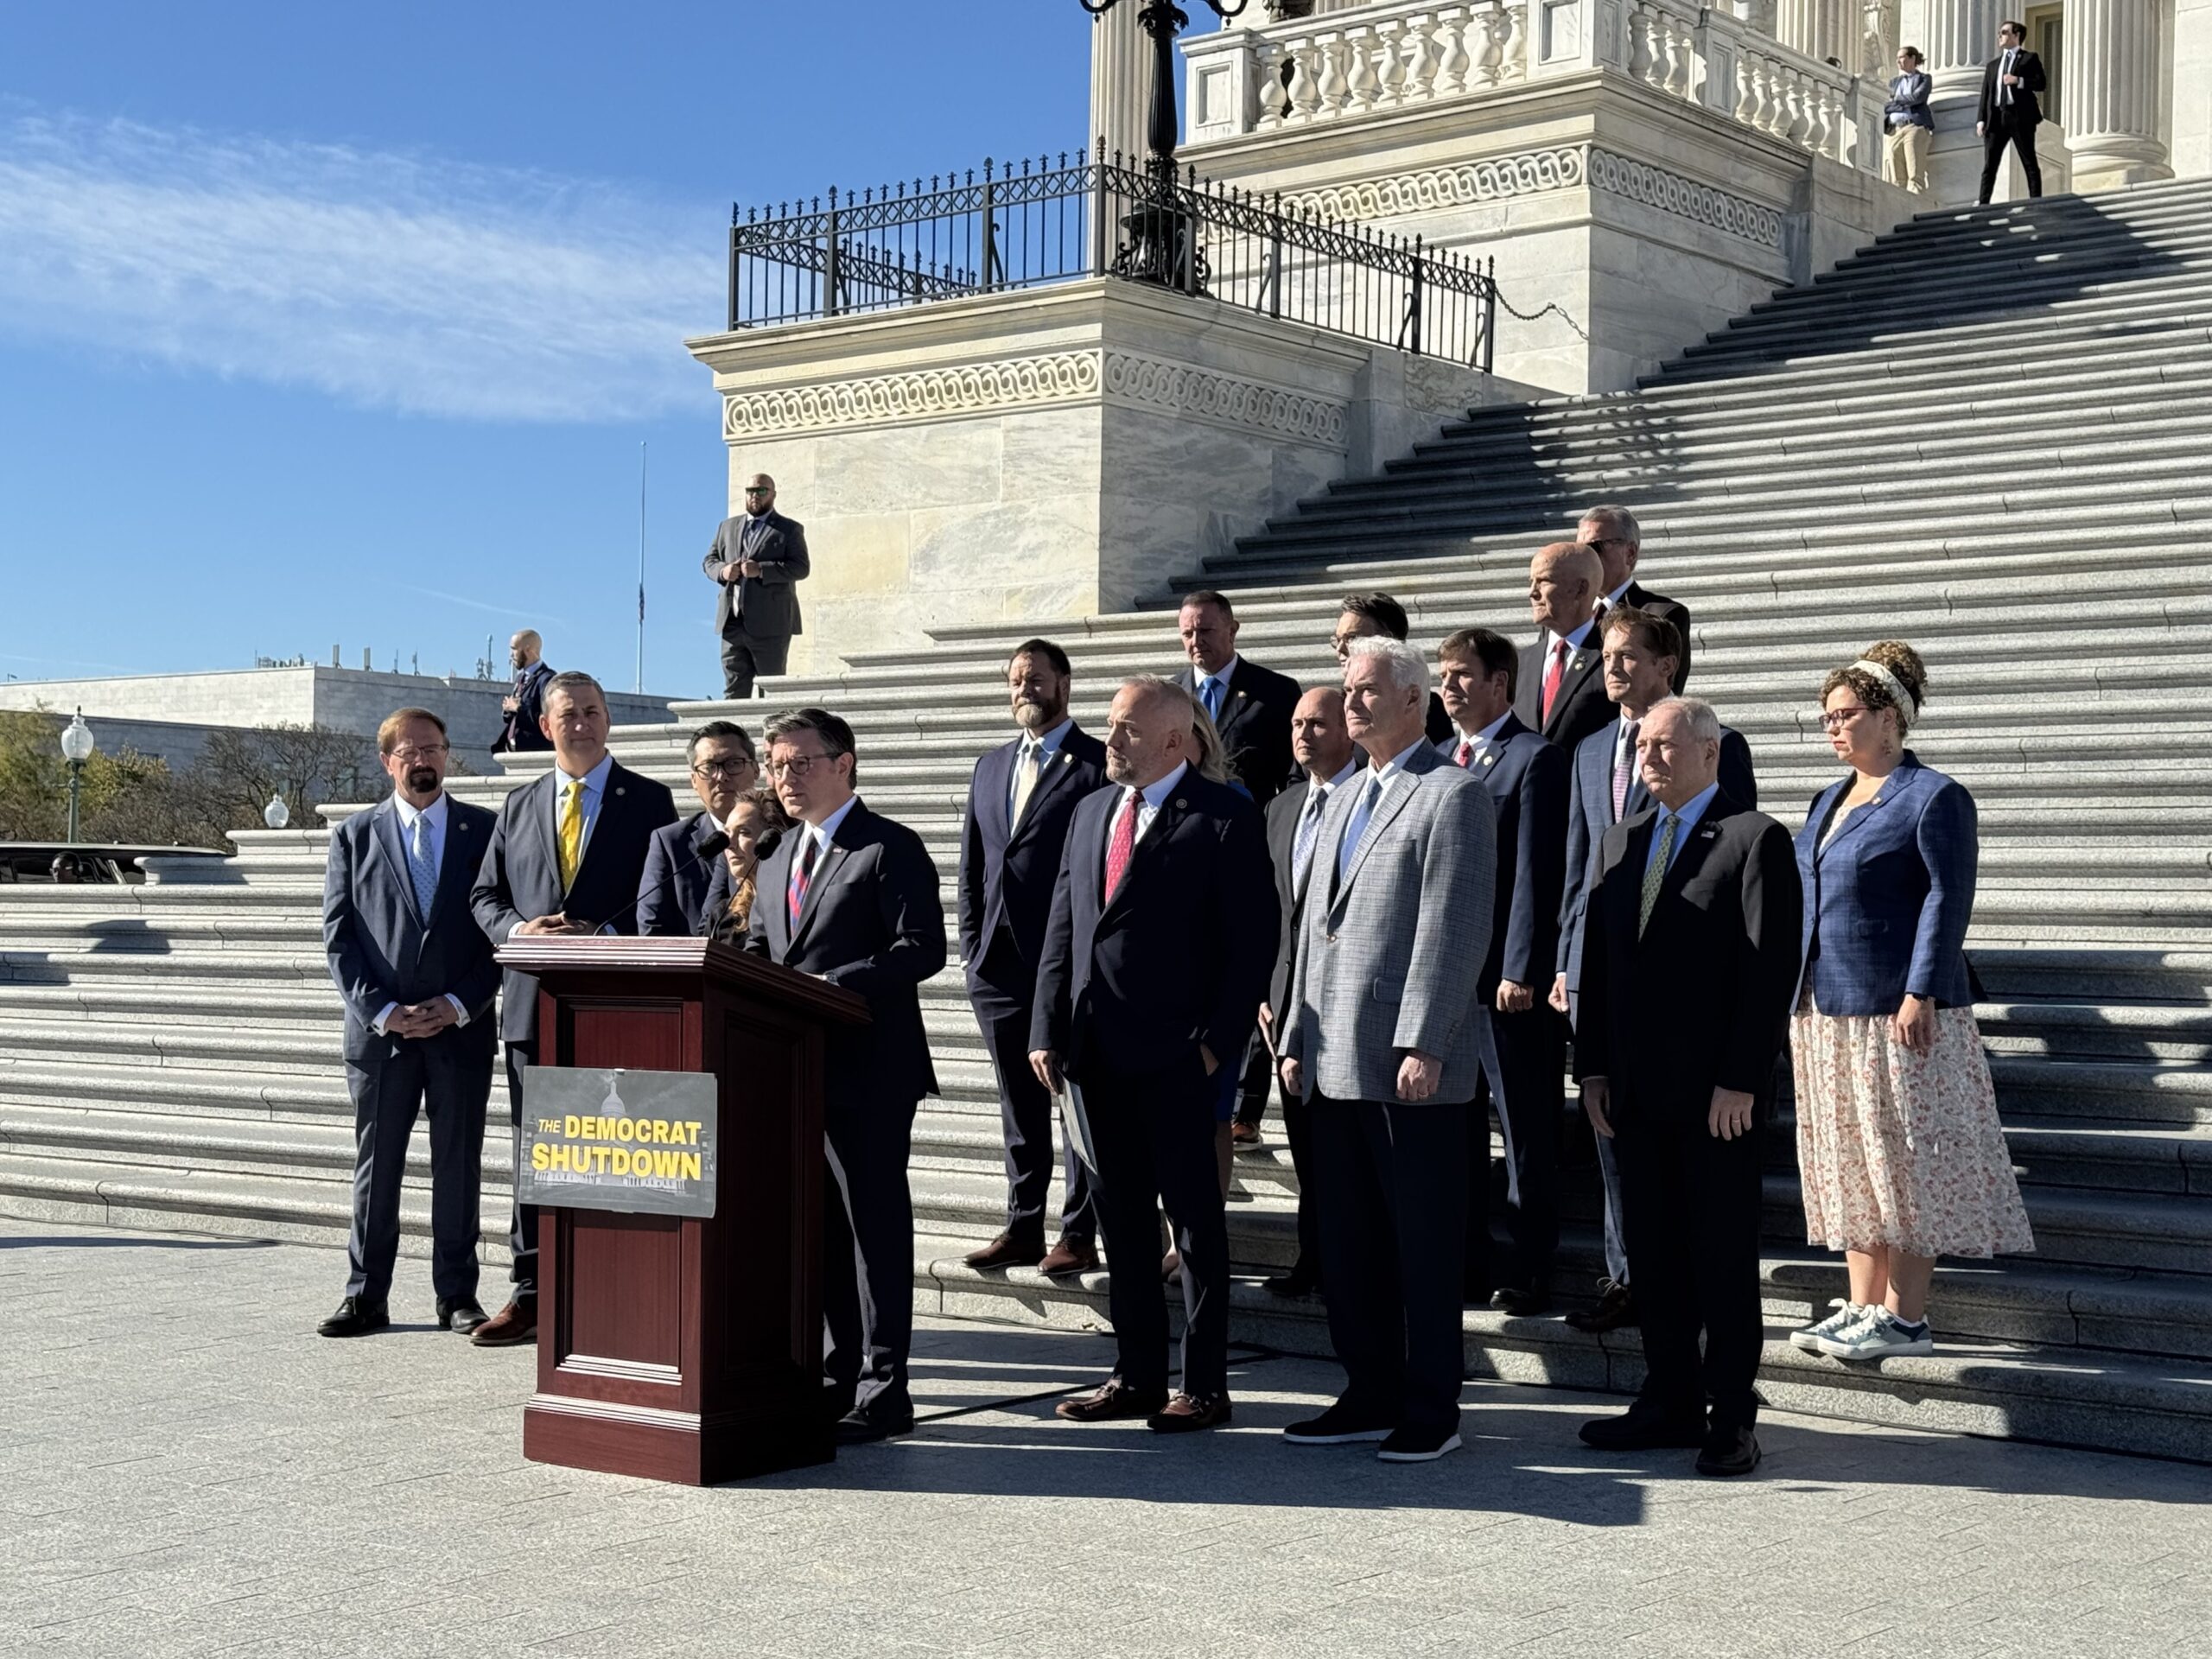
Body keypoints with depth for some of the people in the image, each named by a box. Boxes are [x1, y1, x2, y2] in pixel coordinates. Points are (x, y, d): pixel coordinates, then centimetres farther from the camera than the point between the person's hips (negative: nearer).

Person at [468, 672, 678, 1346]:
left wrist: (604, 934, -16)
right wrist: (519, 929, -8)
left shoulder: (648, 802, 4)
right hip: (533, 1004, 4)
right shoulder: (518, 807, 15)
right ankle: (531, 1295, 13)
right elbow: (485, 896, 13)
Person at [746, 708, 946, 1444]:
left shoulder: (890, 849, -6)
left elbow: (921, 949, -15)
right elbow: (758, 945, 24)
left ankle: (882, 1390, 1)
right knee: (821, 1230, 13)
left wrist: (829, 985, -23)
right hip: (794, 1070, 8)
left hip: (865, 1071, -8)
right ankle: (844, 1371, 23)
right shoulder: (781, 853, 19)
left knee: (875, 1225, -3)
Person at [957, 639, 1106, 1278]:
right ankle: (1023, 1229, 19)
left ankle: (1079, 1235, 6)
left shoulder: (1099, 766, -4)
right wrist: (972, 947, 9)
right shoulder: (991, 766, 16)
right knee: (1018, 1104, 12)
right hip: (999, 963, 6)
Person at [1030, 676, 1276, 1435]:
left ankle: (1204, 1386, 8)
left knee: (1195, 1218, 1)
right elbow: (1061, 931, 15)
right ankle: (1136, 1377, 20)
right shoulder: (1090, 814, 15)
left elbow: (1253, 939, -9)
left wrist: (1219, 1040, -14)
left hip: (1174, 1053, -7)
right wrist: (1047, 1030, 6)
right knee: (1122, 1218, 12)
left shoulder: (1223, 817, -6)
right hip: (1095, 1052, 7)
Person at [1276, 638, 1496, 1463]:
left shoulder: (1453, 794, -6)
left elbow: (1452, 931, -14)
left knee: (1423, 1244, 0)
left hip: (1412, 1064, -8)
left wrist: (1422, 1046, -20)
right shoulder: (1343, 801, 20)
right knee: (1349, 1243, 12)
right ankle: (1371, 1396, 21)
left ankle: (1430, 1411, 8)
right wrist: (1296, 1041, 16)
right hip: (1336, 1066, 8)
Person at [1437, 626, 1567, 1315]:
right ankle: (1467, 1265, 19)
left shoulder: (1535, 759, -7)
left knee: (1528, 1133, 2)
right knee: (1456, 1127, 11)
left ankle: (1532, 1274, 9)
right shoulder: (1437, 761, 14)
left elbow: (1536, 872, -12)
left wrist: (1520, 969, -16)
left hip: (1510, 978, -7)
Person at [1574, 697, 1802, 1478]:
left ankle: (1732, 1419, 10)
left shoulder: (1756, 839, -6)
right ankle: (1670, 1404, 19)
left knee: (1724, 1258, 2)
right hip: (1638, 1091, 6)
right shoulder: (1620, 842, 14)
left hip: (1719, 1093, -6)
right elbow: (1597, 959, 14)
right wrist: (1593, 1066, 7)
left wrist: (1740, 1081, -16)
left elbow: (1772, 969, -12)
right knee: (1653, 1254, 10)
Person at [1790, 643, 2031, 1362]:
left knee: (1906, 1161, -2)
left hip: (1897, 1012, -8)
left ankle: (1905, 1318, 3)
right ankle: (1863, 1308, 17)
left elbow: (1948, 899, -14)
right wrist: (1799, 992, 13)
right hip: (1828, 1011, 8)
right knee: (1849, 1163, 11)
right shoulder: (1830, 801, 16)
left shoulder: (1933, 797, -8)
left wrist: (1919, 994, -20)